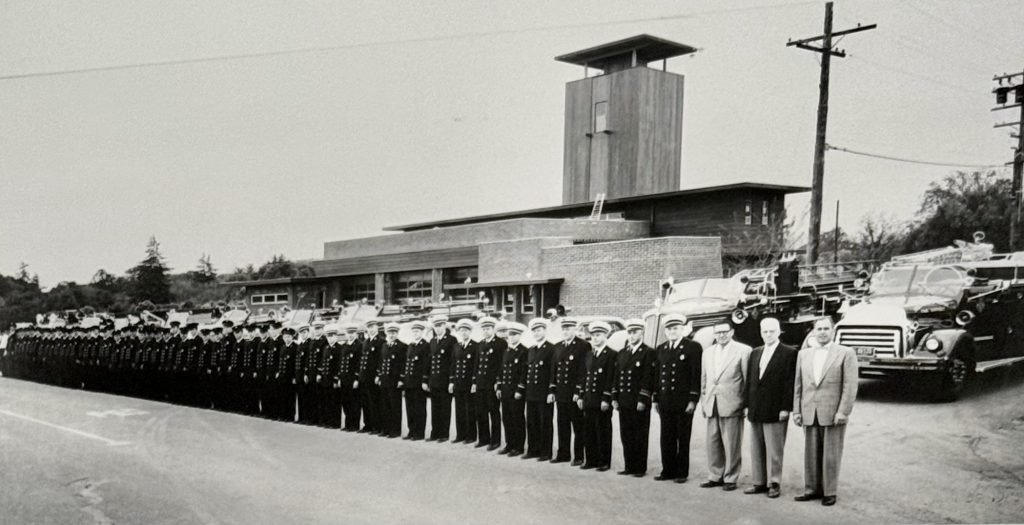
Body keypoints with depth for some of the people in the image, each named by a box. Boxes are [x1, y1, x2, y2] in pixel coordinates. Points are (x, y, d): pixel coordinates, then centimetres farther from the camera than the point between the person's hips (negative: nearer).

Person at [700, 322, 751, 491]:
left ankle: (730, 478, 10)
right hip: (711, 405, 5)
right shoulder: (708, 353, 15)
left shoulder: (743, 351, -3)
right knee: (713, 443, 9)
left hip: (732, 405, -5)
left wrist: (746, 403, -5)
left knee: (731, 444, 0)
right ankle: (715, 476, 19)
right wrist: (703, 401, 14)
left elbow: (747, 379, -4)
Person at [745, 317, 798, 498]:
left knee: (774, 449, 1)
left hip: (775, 410, -6)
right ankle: (759, 482, 17)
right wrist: (747, 404, 9)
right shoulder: (755, 353, 14)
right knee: (756, 449, 9)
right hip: (756, 409, 6)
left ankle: (773, 483, 10)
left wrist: (786, 408, -13)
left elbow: (790, 382, -9)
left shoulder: (789, 353, -5)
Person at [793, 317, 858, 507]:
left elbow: (850, 386, -6)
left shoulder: (846, 353, -1)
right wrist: (796, 410, 7)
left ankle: (829, 492, 11)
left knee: (831, 455, 2)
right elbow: (798, 385, 13)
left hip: (833, 413, -4)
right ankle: (812, 489, 17)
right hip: (809, 413, 4)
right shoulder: (803, 355, 12)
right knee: (811, 454, 8)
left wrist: (843, 412, -12)